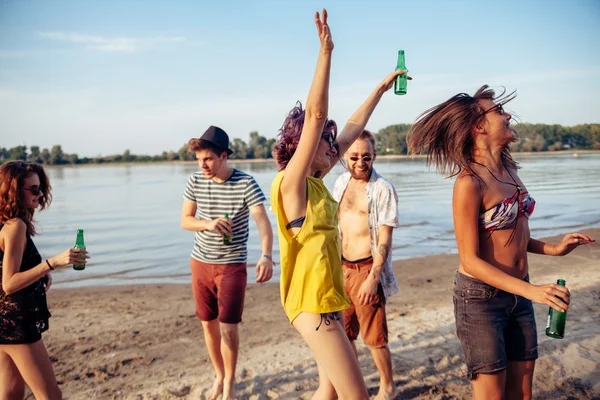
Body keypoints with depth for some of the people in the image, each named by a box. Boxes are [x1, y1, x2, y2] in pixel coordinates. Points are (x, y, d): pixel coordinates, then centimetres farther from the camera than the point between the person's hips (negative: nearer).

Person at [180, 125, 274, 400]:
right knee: (208, 325, 13)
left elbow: (263, 223, -23)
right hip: (200, 263, 4)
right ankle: (219, 375, 35)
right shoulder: (195, 182, -4)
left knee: (228, 328, -3)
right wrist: (208, 224, -19)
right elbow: (185, 220, 3)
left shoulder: (246, 183, -16)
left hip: (232, 265, -4)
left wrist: (266, 256, -41)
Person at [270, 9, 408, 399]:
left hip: (327, 299, 9)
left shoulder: (315, 182, 8)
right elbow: (316, 116, -26)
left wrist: (382, 87, 22)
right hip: (312, 303, -9)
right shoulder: (292, 183, -15)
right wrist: (326, 51, -28)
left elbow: (352, 129, 15)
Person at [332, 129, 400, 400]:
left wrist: (373, 278, -19)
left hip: (366, 269, -6)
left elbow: (384, 239, -14)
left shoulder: (383, 189, -12)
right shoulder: (341, 182, 7)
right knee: (343, 333, 16)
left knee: (374, 337, 2)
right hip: (341, 267, 6)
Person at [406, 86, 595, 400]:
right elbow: (470, 260, -19)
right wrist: (531, 290, -24)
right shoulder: (469, 182, -20)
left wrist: (553, 248, 3)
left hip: (517, 293, 7)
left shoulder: (508, 168, 4)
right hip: (481, 297, -7)